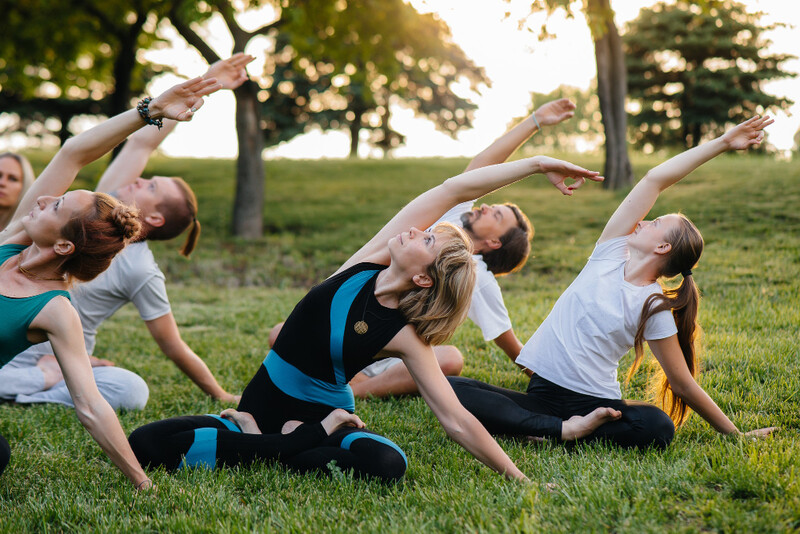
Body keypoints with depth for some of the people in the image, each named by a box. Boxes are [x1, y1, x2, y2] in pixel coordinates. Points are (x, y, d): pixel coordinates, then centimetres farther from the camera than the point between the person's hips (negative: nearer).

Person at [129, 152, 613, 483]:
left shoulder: (405, 336, -13)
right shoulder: (369, 263, -7)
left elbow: (456, 420, -11)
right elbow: (455, 190, -11)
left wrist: (519, 479, -14)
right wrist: (538, 162, -8)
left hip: (323, 420, -2)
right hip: (261, 406, 2)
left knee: (387, 464, -36)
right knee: (145, 444, -17)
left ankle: (268, 450, -16)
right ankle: (259, 442, -6)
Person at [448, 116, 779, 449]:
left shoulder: (653, 309, -5)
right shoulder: (612, 253, 5)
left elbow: (683, 385, 0)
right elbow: (655, 180, 1)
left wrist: (734, 434, -1)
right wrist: (722, 143, 6)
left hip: (594, 405, -3)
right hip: (541, 394, 4)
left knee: (657, 427, -36)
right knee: (450, 389, -21)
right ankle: (564, 429, -22)